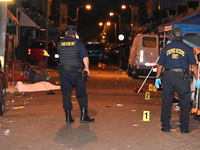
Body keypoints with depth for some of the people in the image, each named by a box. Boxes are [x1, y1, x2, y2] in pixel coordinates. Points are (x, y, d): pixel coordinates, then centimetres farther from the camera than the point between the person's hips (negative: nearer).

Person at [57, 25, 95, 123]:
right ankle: (84, 116, 4)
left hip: (63, 71, 3)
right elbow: (85, 57, -8)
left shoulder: (60, 43, 6)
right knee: (81, 93, 5)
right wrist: (87, 68, 4)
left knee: (66, 94, 8)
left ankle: (68, 117, 9)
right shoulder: (78, 43, -5)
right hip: (75, 71, -3)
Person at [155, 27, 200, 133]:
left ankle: (166, 126, 12)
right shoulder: (187, 49, 0)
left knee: (166, 102, 9)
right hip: (182, 76, -2)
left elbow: (160, 65, 8)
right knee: (185, 103, 8)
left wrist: (157, 78, 17)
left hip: (168, 76, 2)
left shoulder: (166, 48, 6)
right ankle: (184, 127, 9)